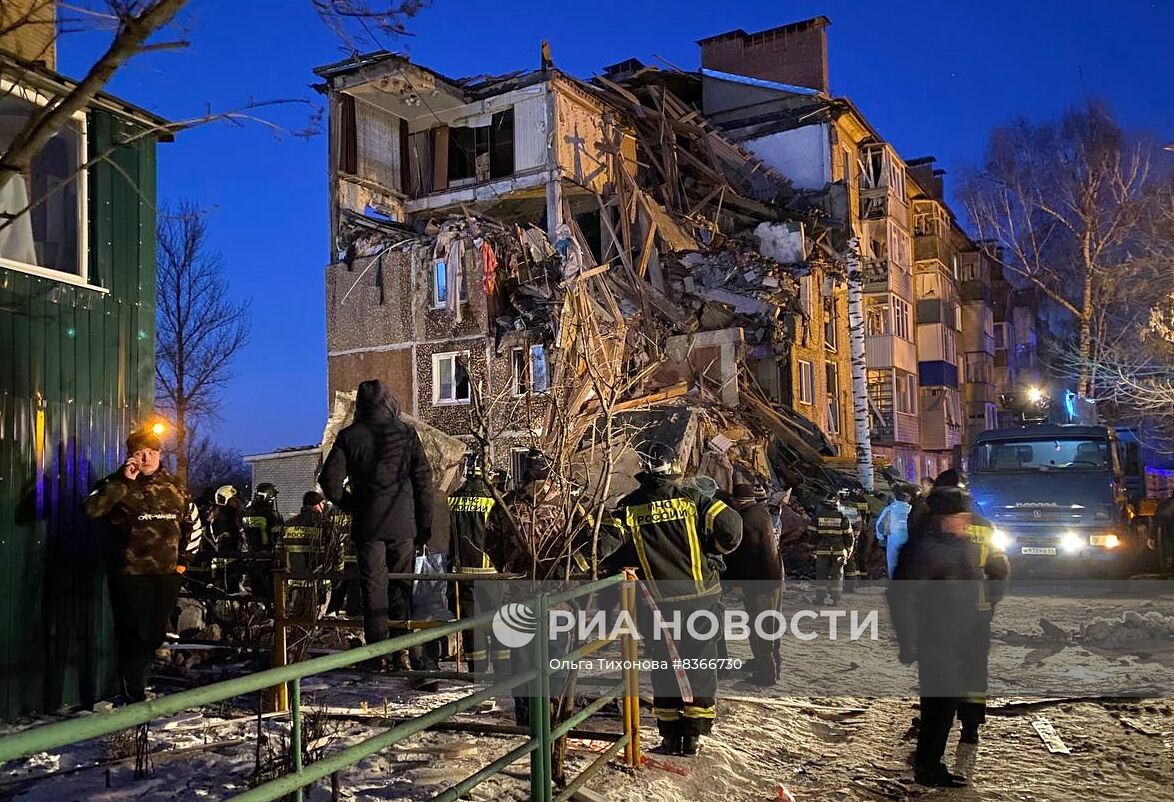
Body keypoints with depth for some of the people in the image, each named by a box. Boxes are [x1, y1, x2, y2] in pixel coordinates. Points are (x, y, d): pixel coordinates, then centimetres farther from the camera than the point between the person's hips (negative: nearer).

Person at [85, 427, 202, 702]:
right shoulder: (119, 485, 0)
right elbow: (93, 509, -20)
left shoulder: (174, 486, 11)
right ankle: (134, 697, 4)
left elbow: (193, 523, 22)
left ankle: (138, 684, 29)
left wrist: (184, 559, 18)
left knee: (156, 635, 11)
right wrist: (124, 480, -22)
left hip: (167, 573, 4)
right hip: (129, 573, -4)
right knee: (134, 636, -5)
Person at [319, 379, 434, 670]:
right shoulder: (406, 433, 1)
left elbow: (329, 479, -5)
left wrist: (350, 505, 11)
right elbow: (424, 479, 1)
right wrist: (425, 523, 6)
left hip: (368, 525, -1)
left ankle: (377, 654, 7)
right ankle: (401, 652, 9)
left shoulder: (350, 436, -1)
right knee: (401, 586, 9)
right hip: (404, 524, 1)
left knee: (373, 587, 5)